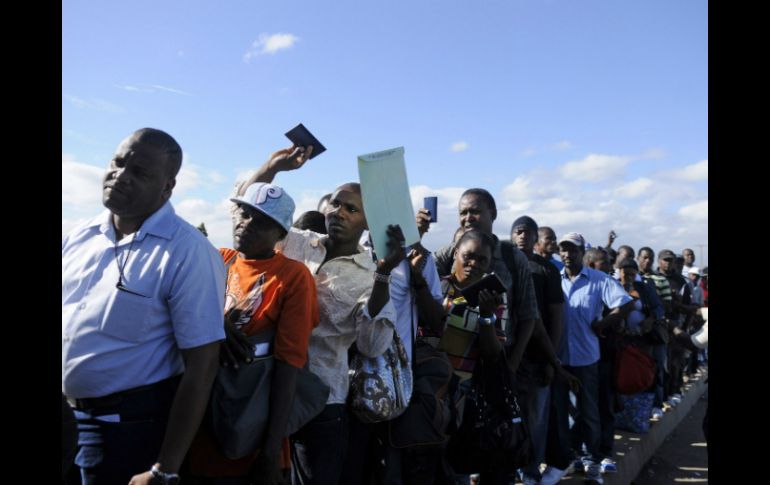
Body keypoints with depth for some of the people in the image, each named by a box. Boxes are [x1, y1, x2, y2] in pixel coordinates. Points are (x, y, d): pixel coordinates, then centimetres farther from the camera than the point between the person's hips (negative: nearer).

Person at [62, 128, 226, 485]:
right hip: (68, 413, 6)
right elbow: (67, 315, 13)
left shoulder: (188, 253, -19)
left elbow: (201, 368, -19)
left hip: (130, 425, -6)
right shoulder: (79, 236, 2)